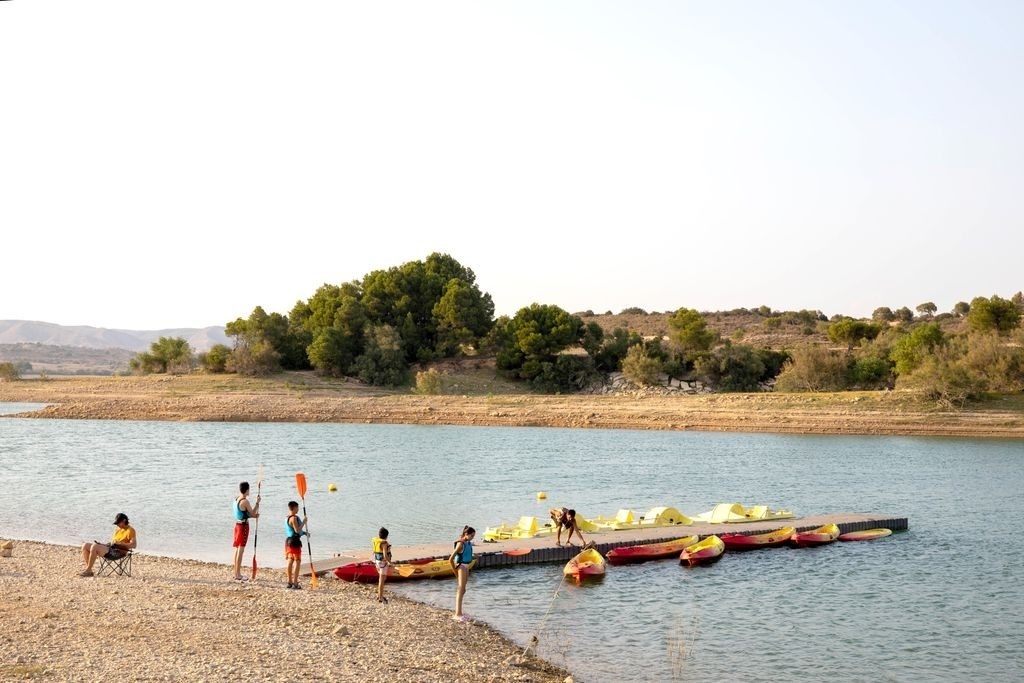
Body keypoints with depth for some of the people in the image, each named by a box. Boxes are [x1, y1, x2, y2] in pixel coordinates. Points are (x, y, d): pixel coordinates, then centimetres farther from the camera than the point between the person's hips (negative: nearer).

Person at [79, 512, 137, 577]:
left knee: (94, 547, -30)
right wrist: (102, 544, 8)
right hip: (109, 547, 10)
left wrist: (120, 543, -22)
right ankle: (89, 571, -10)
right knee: (85, 546, -3)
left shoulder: (130, 530, -4)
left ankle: (88, 570, -21)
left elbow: (133, 545, -16)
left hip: (118, 552, -10)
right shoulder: (119, 529, 24)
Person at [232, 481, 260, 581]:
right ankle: (238, 575, -5)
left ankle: (236, 573, 22)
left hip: (237, 524, 9)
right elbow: (253, 513, -9)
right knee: (241, 550, -6)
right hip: (243, 526, -9)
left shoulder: (236, 499, 9)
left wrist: (255, 515, 12)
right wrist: (257, 503, 0)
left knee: (237, 549, 14)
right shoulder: (245, 501, -18)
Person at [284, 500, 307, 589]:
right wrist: (303, 522, -15)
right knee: (297, 561, -7)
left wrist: (304, 532, 14)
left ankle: (290, 582, 21)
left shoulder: (287, 518, 13)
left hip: (289, 540, 10)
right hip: (294, 541, -10)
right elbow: (297, 530, -23)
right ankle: (295, 583, -10)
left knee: (290, 561, 15)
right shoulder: (294, 518, -18)